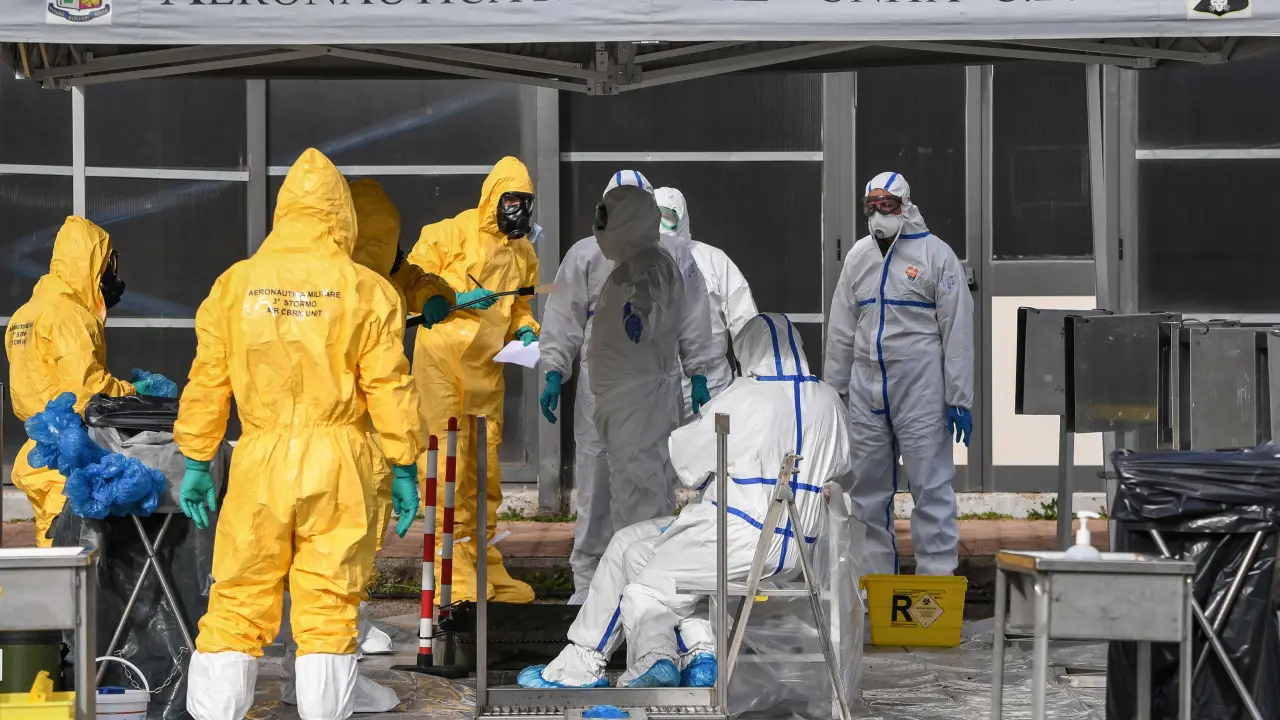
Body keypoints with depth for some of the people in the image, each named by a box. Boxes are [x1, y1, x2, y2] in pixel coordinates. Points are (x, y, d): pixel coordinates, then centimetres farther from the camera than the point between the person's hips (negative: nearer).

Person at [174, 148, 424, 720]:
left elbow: (206, 383, 5)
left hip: (259, 460, 1)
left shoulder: (236, 283, 4)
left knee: (237, 607, 7)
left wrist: (196, 465, 12)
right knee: (328, 609, 4)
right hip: (338, 463, -1)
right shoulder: (365, 289, -1)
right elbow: (390, 388, -2)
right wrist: (405, 470, 5)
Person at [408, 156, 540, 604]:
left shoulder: (523, 253, 14)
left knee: (486, 469, 12)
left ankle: (486, 566, 21)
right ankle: (454, 571, -6)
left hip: (487, 369, 7)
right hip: (442, 361, -7)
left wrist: (525, 331, 5)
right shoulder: (453, 234, -7)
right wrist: (456, 297, -19)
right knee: (448, 464, -8)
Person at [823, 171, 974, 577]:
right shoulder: (858, 257, 13)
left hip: (920, 391, -5)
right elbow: (842, 330, 18)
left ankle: (936, 577, -2)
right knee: (868, 490, 9)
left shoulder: (935, 255, -3)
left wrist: (959, 399, -9)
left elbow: (957, 332, -5)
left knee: (931, 488, -5)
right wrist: (834, 389, 14)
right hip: (866, 392, 5)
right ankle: (873, 578, 17)